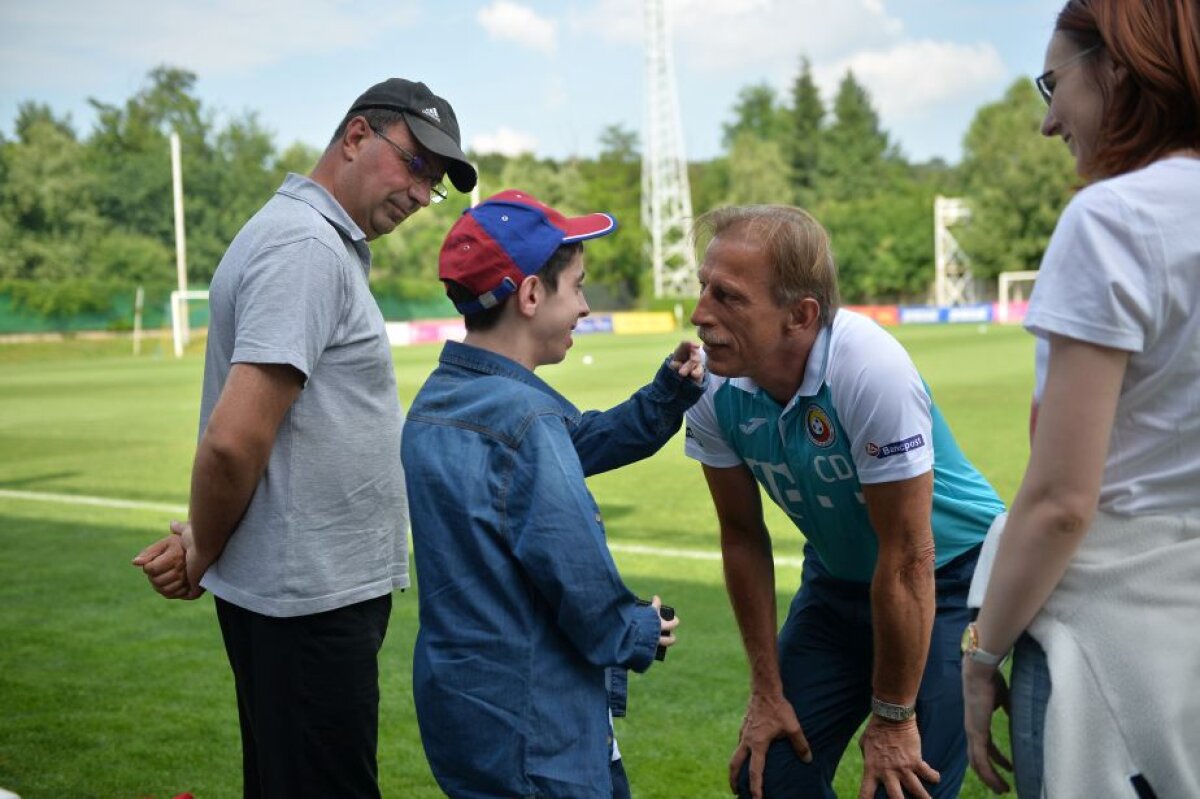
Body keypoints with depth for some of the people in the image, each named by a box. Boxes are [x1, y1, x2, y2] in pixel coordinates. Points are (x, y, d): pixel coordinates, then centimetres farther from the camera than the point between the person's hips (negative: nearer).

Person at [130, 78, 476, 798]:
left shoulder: (329, 244, 14)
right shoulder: (307, 247, -17)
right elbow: (233, 440, -24)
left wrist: (205, 546, 2)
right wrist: (201, 559, -9)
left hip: (321, 587, 10)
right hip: (311, 602, -10)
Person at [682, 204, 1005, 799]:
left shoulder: (871, 371, -31)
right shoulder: (713, 386, -15)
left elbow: (907, 561, -24)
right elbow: (743, 536, -2)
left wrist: (892, 718, -16)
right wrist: (768, 692, 2)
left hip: (949, 579, -5)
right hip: (837, 579, 5)